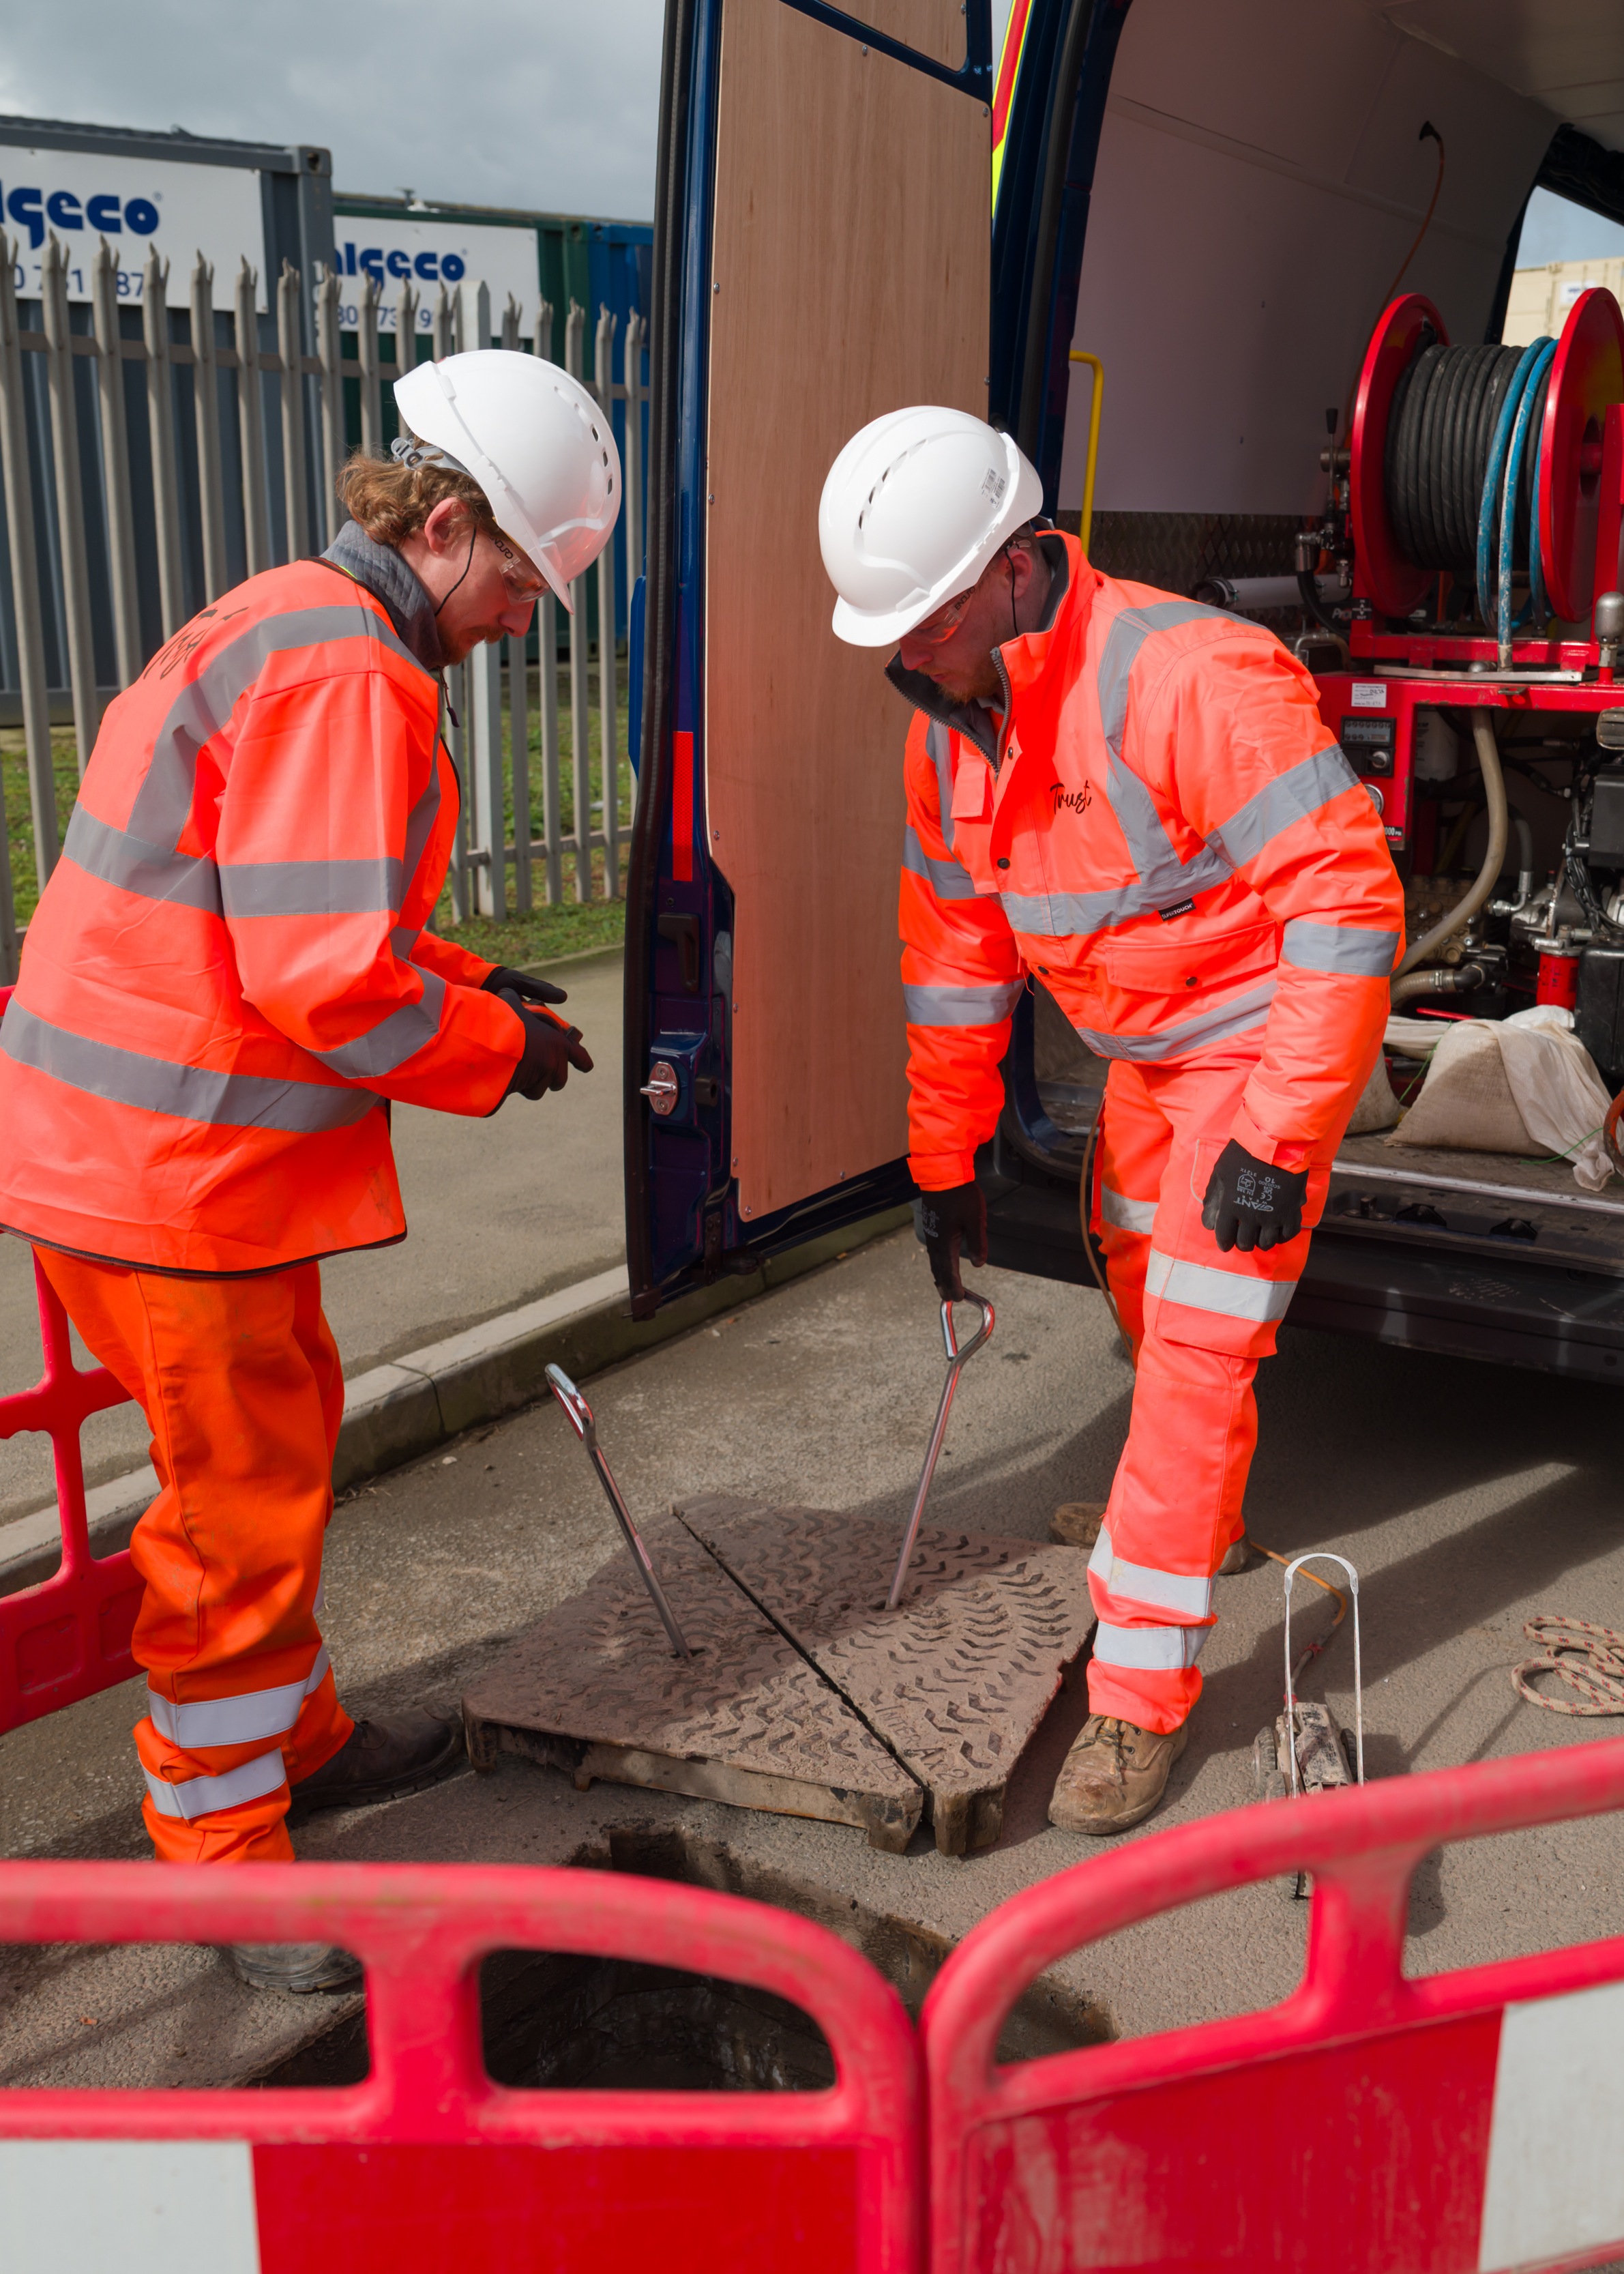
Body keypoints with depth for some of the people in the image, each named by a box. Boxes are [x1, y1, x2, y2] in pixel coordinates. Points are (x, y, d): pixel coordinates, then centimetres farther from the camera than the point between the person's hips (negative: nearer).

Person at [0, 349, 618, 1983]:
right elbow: (327, 975, -27)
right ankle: (225, 1864, 22)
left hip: (147, 1138, 11)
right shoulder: (346, 667, -20)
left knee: (286, 1438, 23)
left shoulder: (289, 628, 16)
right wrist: (497, 1046, -10)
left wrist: (465, 980, 10)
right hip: (173, 1168, -11)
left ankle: (300, 1743, 42)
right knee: (244, 1510, 3)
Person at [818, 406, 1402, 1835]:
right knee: (1141, 1287, 21)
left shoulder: (1193, 680, -31)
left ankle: (1145, 1689, 3)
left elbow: (1347, 905, -29)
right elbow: (954, 950, 4)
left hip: (1266, 1041, -8)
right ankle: (1205, 1521, 49)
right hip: (1140, 1054, 8)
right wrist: (946, 1159, 6)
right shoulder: (950, 723, -5)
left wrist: (1277, 1139, -29)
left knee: (1198, 1346, -9)